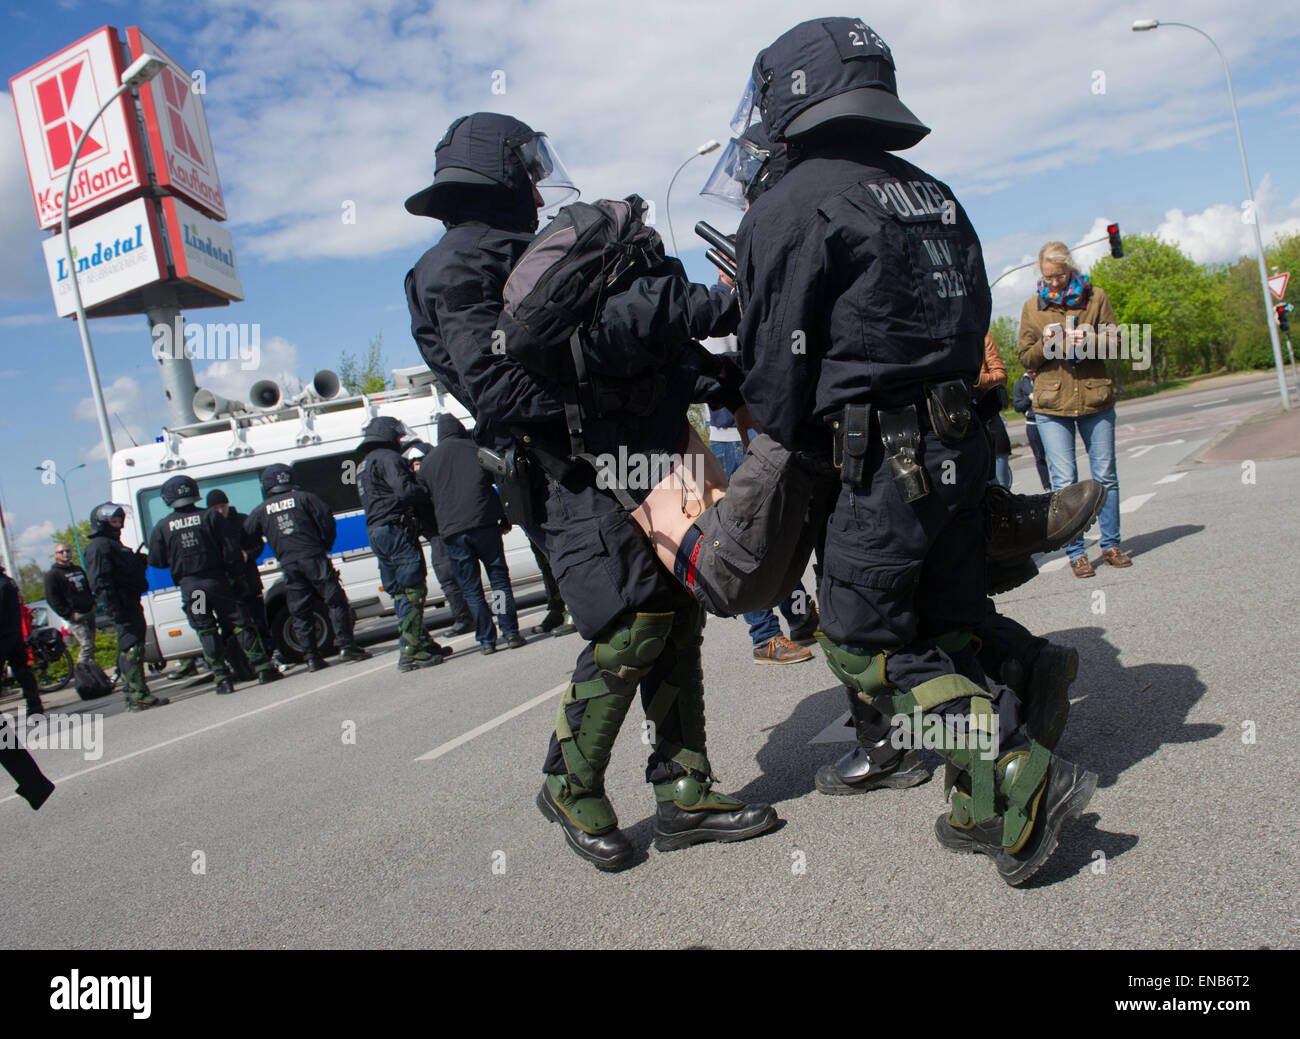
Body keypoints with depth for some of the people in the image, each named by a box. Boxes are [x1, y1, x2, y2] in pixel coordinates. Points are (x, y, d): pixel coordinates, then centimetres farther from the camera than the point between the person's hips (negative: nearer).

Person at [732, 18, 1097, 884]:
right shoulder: (937, 198, 15)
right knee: (948, 631, 16)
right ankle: (983, 809, 21)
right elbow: (973, 328, 16)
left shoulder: (791, 208, -8)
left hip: (885, 463, -8)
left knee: (864, 645, 3)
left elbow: (778, 366, -7)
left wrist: (796, 454, 9)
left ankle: (1019, 776, -4)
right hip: (964, 442, 8)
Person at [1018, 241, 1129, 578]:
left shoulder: (1095, 297, 7)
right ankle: (1076, 552, 6)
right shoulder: (1032, 307, 8)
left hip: (1095, 399, 1)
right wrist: (1044, 345, -12)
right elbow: (1025, 357, 9)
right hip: (1052, 403, -1)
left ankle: (1111, 545, 20)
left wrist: (1091, 341, -13)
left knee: (1105, 475, 6)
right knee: (1064, 481, -4)